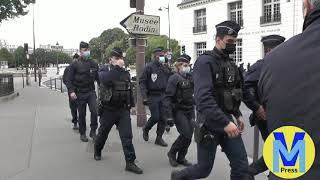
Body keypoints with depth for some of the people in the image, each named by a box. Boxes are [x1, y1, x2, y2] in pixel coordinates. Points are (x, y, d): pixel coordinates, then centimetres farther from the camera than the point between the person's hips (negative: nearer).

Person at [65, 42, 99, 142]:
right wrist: (71, 91, -17)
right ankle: (82, 133, 24)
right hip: (80, 93, -2)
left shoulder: (93, 64, 6)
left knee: (94, 111, -13)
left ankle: (93, 131, 5)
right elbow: (69, 79, -4)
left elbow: (98, 78, 14)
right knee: (82, 114, 8)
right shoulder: (75, 65, -4)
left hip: (91, 92, 2)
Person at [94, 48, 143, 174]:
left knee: (127, 136, -7)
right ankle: (97, 151, 44)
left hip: (123, 110, 2)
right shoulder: (105, 73, -8)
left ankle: (130, 162, -3)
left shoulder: (126, 73, 6)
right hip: (108, 110, -2)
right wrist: (117, 67, -30)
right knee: (103, 133, 17)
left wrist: (131, 104, 20)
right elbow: (106, 80, -33)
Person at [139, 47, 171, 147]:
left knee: (163, 118, 3)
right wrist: (144, 96, -15)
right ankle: (145, 129, 22)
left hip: (163, 96, 5)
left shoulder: (165, 68, 12)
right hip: (152, 96, -5)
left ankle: (159, 138, 16)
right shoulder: (149, 67, -5)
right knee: (155, 117, -8)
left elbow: (168, 82, 18)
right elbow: (142, 82, -7)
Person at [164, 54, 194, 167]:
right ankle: (172, 153, 11)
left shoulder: (190, 78, 10)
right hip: (179, 111, -6)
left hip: (190, 111, 6)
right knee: (186, 135, -12)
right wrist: (169, 116, -20)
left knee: (189, 135, 5)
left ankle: (181, 158, 21)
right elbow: (168, 98, -15)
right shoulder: (174, 78, -10)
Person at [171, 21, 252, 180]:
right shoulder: (205, 62, -15)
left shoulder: (230, 63, 12)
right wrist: (225, 123, -31)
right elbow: (203, 98, -27)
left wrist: (237, 115, 12)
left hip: (227, 119, 7)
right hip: (209, 123, -7)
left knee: (241, 166, 4)